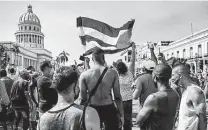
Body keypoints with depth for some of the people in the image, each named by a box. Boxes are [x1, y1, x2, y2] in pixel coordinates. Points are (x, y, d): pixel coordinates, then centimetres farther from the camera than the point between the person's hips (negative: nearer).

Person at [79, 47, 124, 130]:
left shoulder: (84, 75, -7)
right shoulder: (112, 73, -6)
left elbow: (83, 99, -4)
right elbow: (118, 97, -3)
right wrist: (121, 114, 8)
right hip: (109, 109, 0)